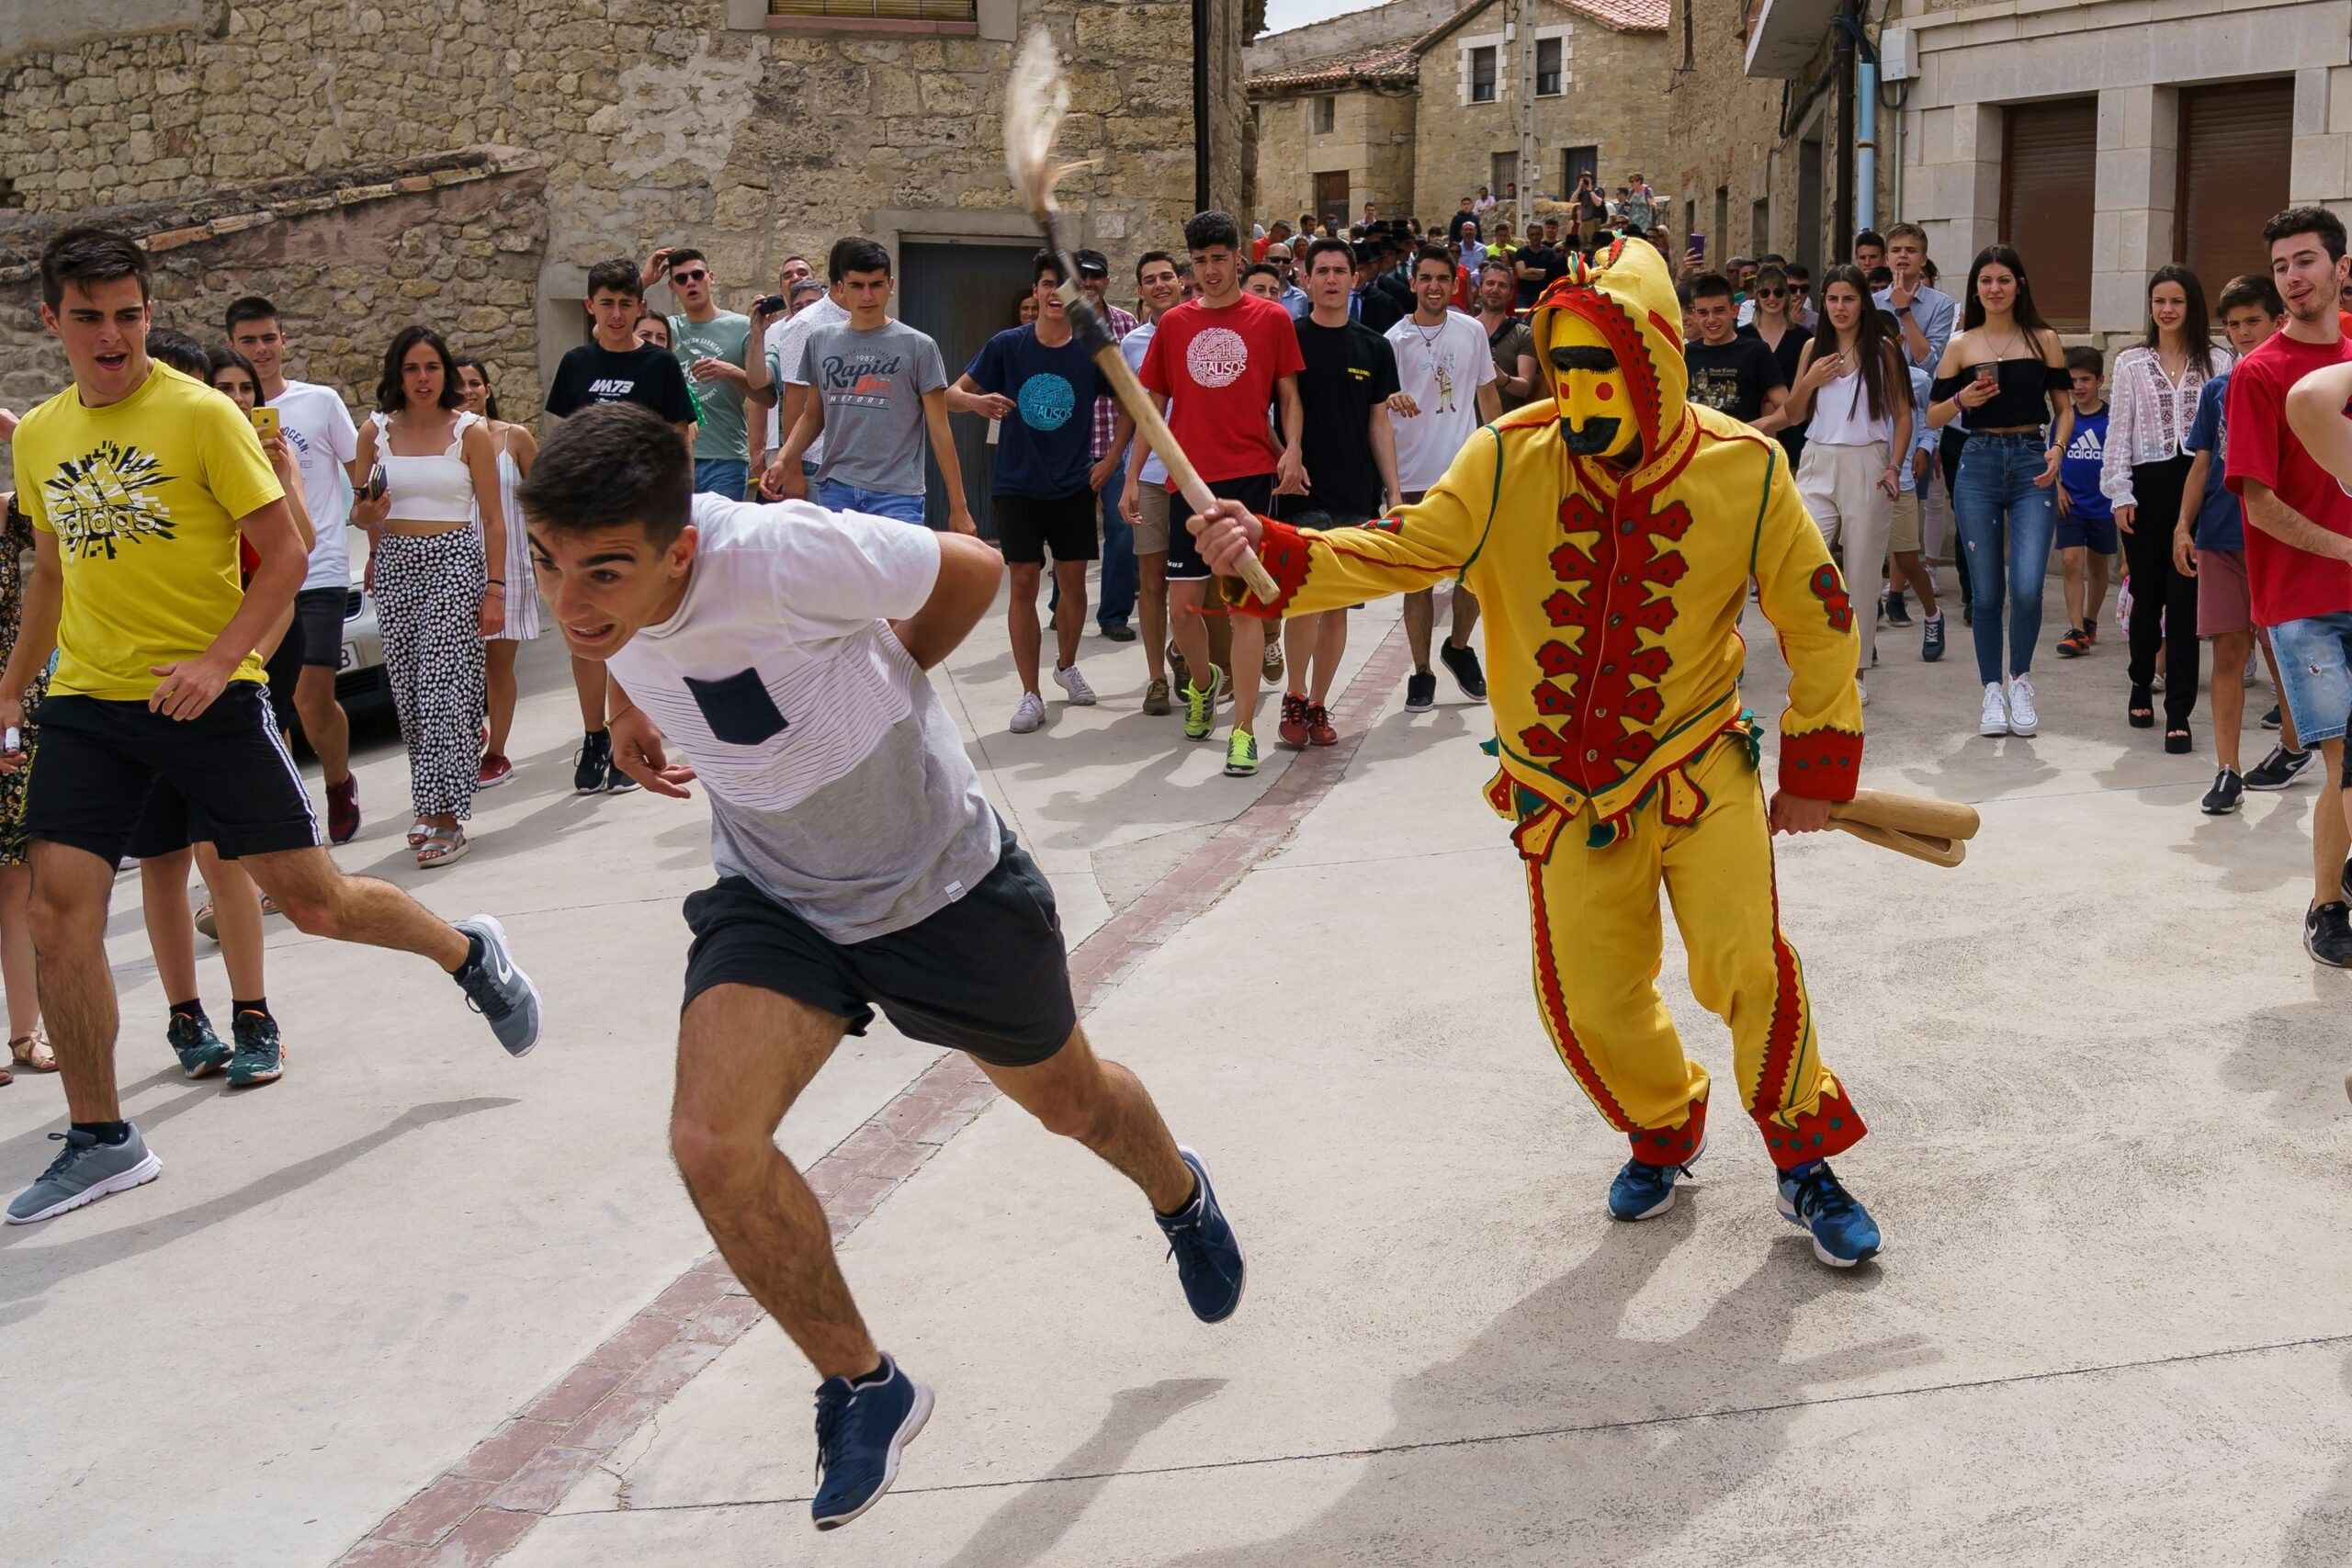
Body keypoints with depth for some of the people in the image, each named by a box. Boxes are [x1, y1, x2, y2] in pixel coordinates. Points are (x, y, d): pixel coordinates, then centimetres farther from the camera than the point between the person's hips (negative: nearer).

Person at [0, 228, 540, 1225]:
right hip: (86, 702, 5)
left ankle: (470, 955, 28)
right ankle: (100, 1141, 8)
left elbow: (285, 552, -8)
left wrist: (216, 662, -19)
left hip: (207, 696, -5)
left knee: (311, 898, -1)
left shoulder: (201, 413, -7)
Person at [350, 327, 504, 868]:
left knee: (442, 687, -12)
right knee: (408, 691, 4)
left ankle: (445, 814, -13)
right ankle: (433, 802, 15)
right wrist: (370, 513, -6)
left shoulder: (470, 432, 0)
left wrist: (495, 589, -5)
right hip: (394, 564, 4)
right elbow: (360, 513, 16)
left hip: (455, 561, -4)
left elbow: (494, 520, 1)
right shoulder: (376, 431, 8)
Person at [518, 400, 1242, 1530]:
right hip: (775, 898, 4)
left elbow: (972, 571, -18)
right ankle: (863, 1386, 7)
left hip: (943, 880, -4)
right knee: (712, 1141, -18)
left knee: (1070, 1103, 19)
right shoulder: (593, 591, -19)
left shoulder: (781, 555, -37)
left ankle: (1180, 1197, 57)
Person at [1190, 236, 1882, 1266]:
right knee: (1592, 1003, 6)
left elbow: (1817, 618, -1)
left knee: (1746, 968, -11)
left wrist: (1818, 769, 2)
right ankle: (1664, 1133, 37)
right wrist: (1268, 553, -28)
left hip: (1699, 766, -1)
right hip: (1563, 788, 1)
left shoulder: (1742, 471, -12)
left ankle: (1806, 1161, 14)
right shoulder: (1508, 462, -12)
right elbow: (1396, 556, -11)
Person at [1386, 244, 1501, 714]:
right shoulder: (1394, 340, -2)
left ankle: (1458, 647, 29)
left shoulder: (1471, 332, 5)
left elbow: (1487, 396, 14)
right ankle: (1421, 673, 14)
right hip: (1413, 476, -2)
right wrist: (1390, 400, -32)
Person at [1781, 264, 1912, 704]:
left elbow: (1903, 414, 4)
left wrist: (1894, 467, -7)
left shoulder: (1882, 348, 2)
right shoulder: (1814, 349, 10)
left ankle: (1857, 670, 11)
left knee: (1862, 572, 2)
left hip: (1866, 466, -2)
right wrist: (1810, 381, -5)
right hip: (1818, 465, 2)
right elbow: (1794, 414, 14)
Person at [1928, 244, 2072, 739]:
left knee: (2027, 588, -12)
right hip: (1979, 464, 1)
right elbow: (1933, 417, 10)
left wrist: (2058, 449, -7)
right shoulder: (1960, 346, 8)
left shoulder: (2043, 340, 7)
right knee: (1986, 591, 3)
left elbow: (2064, 406, 10)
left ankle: (2021, 680, 10)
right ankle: (1992, 690, 16)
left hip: (2032, 465, -1)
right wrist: (1962, 401, -10)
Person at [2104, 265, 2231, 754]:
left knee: (2185, 599, -5)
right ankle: (2141, 685, 31)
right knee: (2147, 594, 7)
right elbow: (2119, 432, 6)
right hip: (2148, 484, 1)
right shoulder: (2130, 363, 9)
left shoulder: (2217, 362, 7)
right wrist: (2120, 493, -2)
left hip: (2198, 484, -1)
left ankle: (2178, 712, -2)